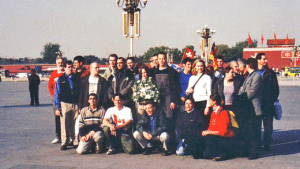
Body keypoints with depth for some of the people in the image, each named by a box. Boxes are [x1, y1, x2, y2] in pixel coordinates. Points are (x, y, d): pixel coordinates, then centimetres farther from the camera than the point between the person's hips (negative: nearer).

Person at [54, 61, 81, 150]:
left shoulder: (77, 78, 10)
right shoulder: (60, 79, 7)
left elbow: (81, 91, 10)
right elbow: (57, 93, 7)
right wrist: (57, 107, 1)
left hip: (75, 104, 1)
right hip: (65, 104, -1)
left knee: (74, 124, 3)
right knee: (64, 124, -3)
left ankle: (73, 141, 14)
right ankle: (64, 142, 3)